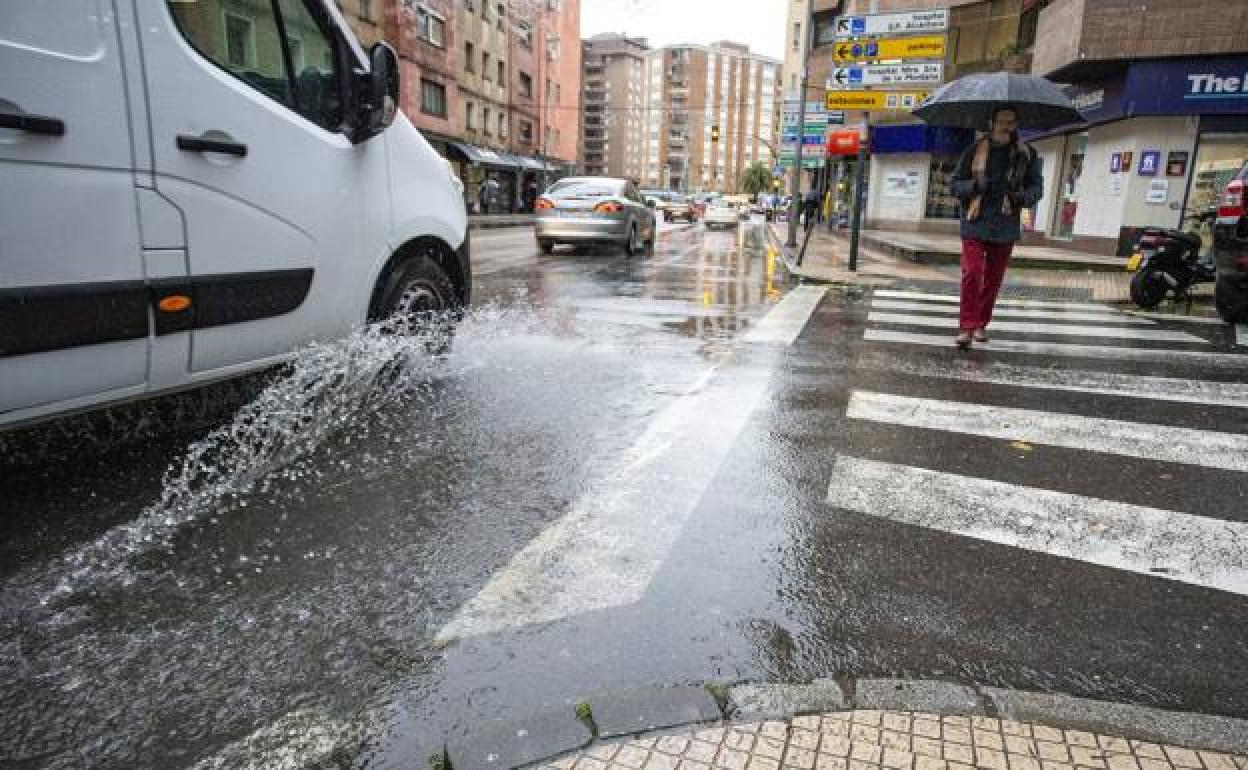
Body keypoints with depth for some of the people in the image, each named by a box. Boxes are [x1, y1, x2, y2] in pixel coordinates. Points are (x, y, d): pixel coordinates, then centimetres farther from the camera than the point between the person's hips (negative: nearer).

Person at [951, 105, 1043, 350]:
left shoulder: (1026, 155, 7)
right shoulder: (975, 150, 3)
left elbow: (1036, 187, 11)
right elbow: (956, 184, 6)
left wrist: (1022, 197, -12)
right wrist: (975, 186, -15)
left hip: (1006, 227, 2)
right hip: (975, 223, -2)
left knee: (994, 278, 9)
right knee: (971, 273, -15)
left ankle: (981, 324, 23)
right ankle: (966, 327, -13)